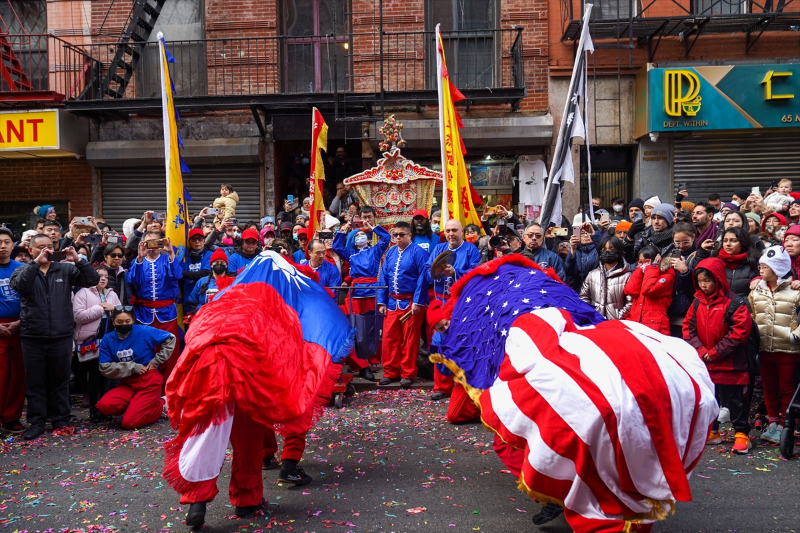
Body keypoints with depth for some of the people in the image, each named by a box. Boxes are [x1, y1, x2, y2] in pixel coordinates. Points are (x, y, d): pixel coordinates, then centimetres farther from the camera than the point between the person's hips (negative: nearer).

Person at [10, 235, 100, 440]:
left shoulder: (66, 269, 6)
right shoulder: (23, 271, 6)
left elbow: (93, 280, -4)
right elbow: (18, 285, -16)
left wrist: (77, 260, -15)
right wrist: (36, 262, -18)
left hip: (62, 336, 0)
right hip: (32, 337, 0)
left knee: (60, 380, 10)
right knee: (35, 382, 8)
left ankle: (60, 420, 20)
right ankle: (36, 422, 18)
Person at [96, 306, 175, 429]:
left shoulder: (144, 332, -9)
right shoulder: (107, 340, -1)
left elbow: (170, 339, -1)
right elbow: (105, 368, -7)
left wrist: (156, 361, -4)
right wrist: (133, 367, -15)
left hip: (149, 381, -4)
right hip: (127, 384, 4)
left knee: (129, 423, -16)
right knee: (104, 406, -23)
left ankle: (161, 405, 11)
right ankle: (136, 404, 5)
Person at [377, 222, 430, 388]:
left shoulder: (418, 252, -7)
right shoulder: (390, 253, 11)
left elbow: (423, 278, -12)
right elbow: (383, 278, 11)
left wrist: (417, 302, -16)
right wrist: (382, 302, 4)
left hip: (410, 302, -5)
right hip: (392, 302, 5)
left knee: (410, 340, 3)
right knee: (389, 338, 6)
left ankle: (408, 374, 13)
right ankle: (391, 372, 17)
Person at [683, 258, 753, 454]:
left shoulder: (735, 303, -14)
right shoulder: (697, 302, 4)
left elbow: (739, 333, -18)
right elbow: (688, 328, 4)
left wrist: (714, 353, -16)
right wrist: (700, 350, -11)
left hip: (730, 364, -6)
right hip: (703, 363, 6)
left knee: (734, 400, 5)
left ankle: (742, 434, 18)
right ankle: (711, 432, 29)